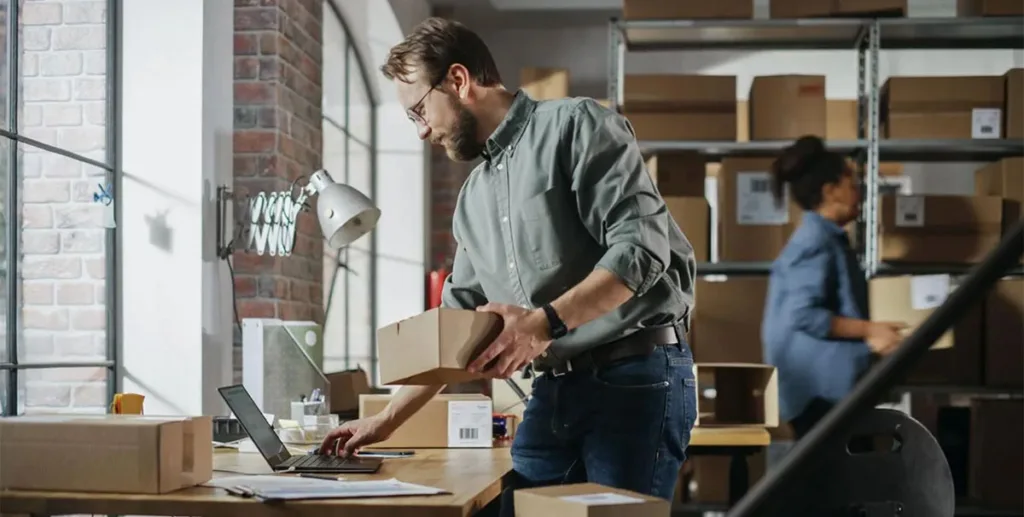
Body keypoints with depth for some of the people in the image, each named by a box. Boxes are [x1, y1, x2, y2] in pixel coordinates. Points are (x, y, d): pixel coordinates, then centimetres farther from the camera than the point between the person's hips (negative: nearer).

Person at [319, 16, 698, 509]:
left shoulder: (574, 124, -5)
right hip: (553, 391, 7)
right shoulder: (472, 199, 18)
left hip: (636, 376, -7)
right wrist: (386, 420, 19)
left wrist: (545, 323, -25)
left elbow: (642, 246, -16)